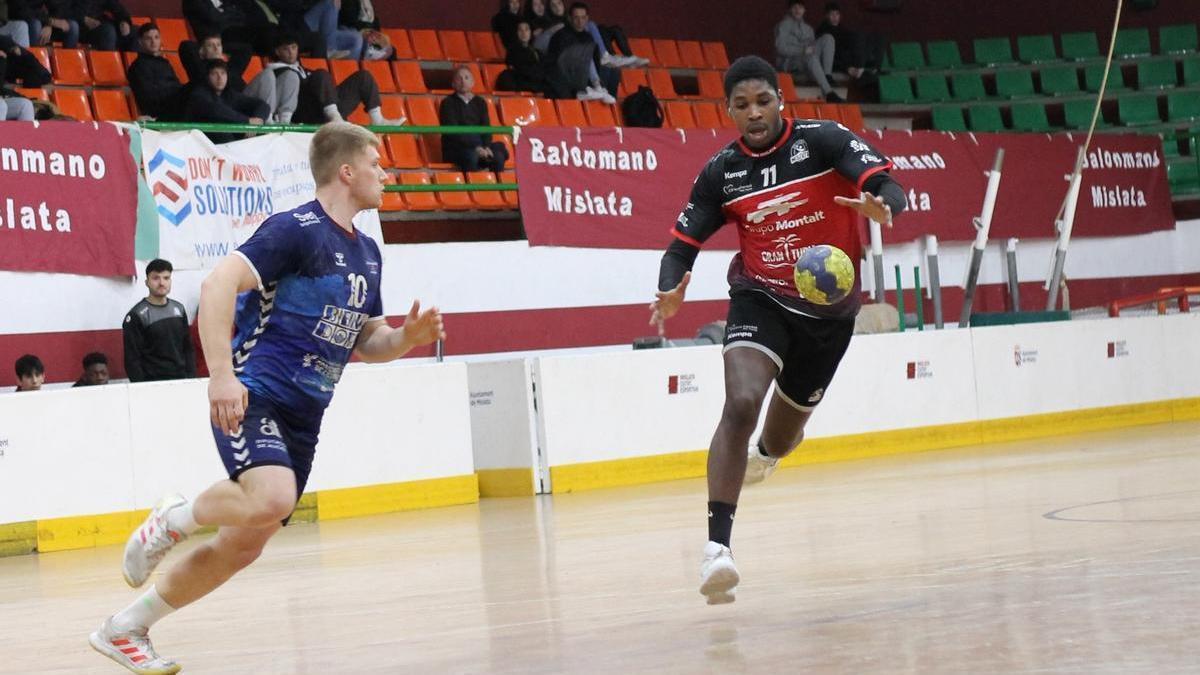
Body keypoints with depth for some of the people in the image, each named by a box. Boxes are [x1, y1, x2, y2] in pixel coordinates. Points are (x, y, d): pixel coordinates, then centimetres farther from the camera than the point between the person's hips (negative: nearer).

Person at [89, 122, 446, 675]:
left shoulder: (367, 252, 17)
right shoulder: (296, 229, -10)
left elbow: (364, 343, 25)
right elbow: (218, 284, -19)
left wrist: (407, 337, 3)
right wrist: (222, 376, -27)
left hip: (301, 418, 8)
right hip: (253, 397, -8)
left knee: (241, 545, 7)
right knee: (271, 498, -34)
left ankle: (123, 629, 21)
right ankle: (175, 517, -5)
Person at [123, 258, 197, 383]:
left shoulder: (178, 309, 11)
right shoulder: (136, 316, -5)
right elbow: (132, 358, -7)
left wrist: (191, 378, 6)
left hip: (181, 381, 5)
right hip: (152, 385, -5)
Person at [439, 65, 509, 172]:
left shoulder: (480, 103, 16)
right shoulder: (448, 103, 1)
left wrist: (487, 147, -14)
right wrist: (476, 148, -21)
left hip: (480, 147, 4)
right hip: (454, 150, -4)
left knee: (498, 156, -24)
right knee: (471, 156, -37)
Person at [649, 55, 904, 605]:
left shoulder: (822, 141, -12)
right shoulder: (721, 173, -5)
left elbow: (888, 188, -21)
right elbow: (682, 245, 0)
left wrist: (882, 206, -45)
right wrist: (671, 291, -22)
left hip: (830, 310, 1)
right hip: (760, 298, -1)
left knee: (781, 440, 17)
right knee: (741, 403, -30)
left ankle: (762, 453, 59)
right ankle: (717, 544, -34)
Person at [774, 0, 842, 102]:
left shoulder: (808, 28, 25)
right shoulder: (784, 25, 3)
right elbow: (781, 48, -11)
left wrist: (811, 49, -4)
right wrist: (803, 50, -21)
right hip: (789, 62, -6)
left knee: (828, 38, -12)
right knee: (811, 57, -40)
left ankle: (827, 76, -27)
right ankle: (828, 93, -52)